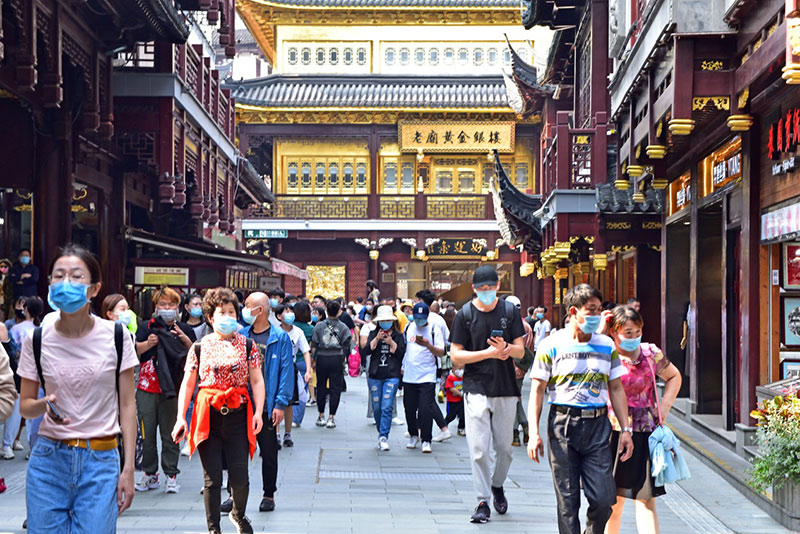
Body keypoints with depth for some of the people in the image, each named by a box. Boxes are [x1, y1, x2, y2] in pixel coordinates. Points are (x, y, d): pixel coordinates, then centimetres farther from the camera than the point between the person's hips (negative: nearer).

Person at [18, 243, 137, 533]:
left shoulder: (116, 337, -3)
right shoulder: (37, 340, 0)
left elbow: (127, 405, 1)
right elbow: (25, 405, 8)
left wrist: (128, 469, -3)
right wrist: (44, 405, -16)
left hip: (101, 463, -1)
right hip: (49, 460, 1)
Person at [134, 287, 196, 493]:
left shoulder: (185, 330, 8)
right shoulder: (147, 327, 8)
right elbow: (134, 350, -5)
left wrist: (184, 339, -16)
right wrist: (148, 343, -24)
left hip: (172, 390, -1)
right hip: (147, 389, 1)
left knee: (170, 434, 1)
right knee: (147, 433, 4)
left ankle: (171, 476, 8)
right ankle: (150, 474, 15)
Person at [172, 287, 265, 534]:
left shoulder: (247, 345, 7)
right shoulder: (200, 347, 6)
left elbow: (257, 381, 5)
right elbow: (187, 384, 6)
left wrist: (258, 412, -6)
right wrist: (181, 417, -2)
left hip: (238, 415, 0)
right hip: (208, 417, 0)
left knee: (240, 477, -1)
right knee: (212, 479, 2)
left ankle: (238, 514, 30)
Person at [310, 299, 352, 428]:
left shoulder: (319, 326, -1)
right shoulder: (343, 327, -2)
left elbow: (314, 345, 0)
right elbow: (347, 346, -4)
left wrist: (314, 359, 9)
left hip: (322, 359, 1)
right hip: (337, 359, -1)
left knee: (321, 387, 12)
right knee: (335, 388, 4)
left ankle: (321, 416, 18)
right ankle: (331, 418, 2)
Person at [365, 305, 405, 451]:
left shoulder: (398, 335, 6)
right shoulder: (373, 334, 9)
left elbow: (401, 353, -3)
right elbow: (367, 350, -3)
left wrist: (391, 342, -13)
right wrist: (377, 339, -14)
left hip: (392, 376, -2)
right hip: (375, 376, 2)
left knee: (387, 407, -12)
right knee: (376, 408, 8)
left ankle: (384, 437, -12)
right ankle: (381, 432, 26)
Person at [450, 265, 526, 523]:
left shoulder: (509, 311, 4)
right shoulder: (465, 314, -2)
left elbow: (521, 350, 5)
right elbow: (455, 356, -4)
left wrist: (506, 348, -18)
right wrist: (488, 353, -15)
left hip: (506, 389, 2)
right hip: (476, 389, -2)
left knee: (504, 446, 10)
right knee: (479, 449, -6)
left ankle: (497, 485, 35)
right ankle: (483, 501, 3)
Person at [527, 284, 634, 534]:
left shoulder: (607, 346, 10)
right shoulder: (552, 346, -1)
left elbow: (616, 389, 14)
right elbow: (537, 390, -1)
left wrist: (626, 429, 8)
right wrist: (534, 433, -8)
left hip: (598, 427, 3)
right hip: (563, 426, -2)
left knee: (604, 499, -3)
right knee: (567, 501, 1)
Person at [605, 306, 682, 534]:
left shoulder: (651, 354, 5)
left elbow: (674, 377, 22)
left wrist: (664, 406, 8)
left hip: (645, 433, 1)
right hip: (613, 432, -1)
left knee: (645, 499, -4)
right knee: (614, 499, 10)